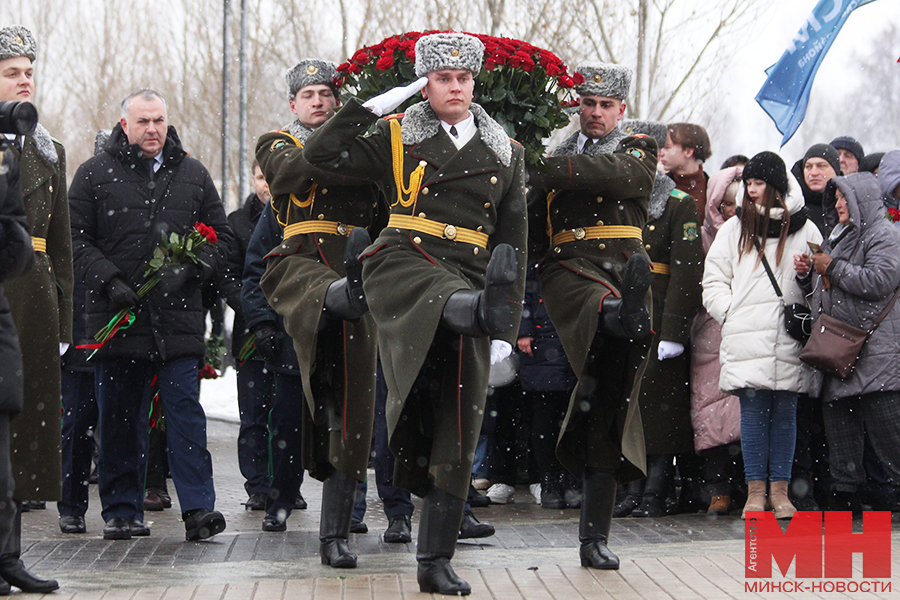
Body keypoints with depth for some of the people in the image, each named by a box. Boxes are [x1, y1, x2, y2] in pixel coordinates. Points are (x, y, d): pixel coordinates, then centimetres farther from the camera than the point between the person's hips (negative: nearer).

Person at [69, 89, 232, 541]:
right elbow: (78, 240, 3)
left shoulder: (192, 174, 13)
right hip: (117, 313, 0)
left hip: (179, 314, 1)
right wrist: (109, 281, -11)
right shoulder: (94, 174, 7)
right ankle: (122, 511, 13)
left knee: (184, 406, -7)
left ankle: (198, 507, -9)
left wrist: (190, 270, -3)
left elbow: (221, 236, 14)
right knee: (120, 415, 4)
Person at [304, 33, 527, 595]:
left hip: (471, 278, 2)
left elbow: (513, 244, 13)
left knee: (457, 427, -1)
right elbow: (321, 153, -2)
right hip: (404, 263, -2)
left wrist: (507, 327, 6)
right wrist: (375, 104, -2)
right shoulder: (397, 137, 9)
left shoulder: (505, 153, 14)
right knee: (447, 302, -41)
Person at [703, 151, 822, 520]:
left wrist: (807, 317, -8)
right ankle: (755, 491, 2)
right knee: (754, 412, -3)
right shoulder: (734, 229, 11)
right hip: (747, 339, 0)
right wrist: (732, 314, -1)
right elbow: (713, 282, 10)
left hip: (789, 339, 0)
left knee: (785, 413, 2)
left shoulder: (804, 230, 10)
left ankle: (779, 491, 7)